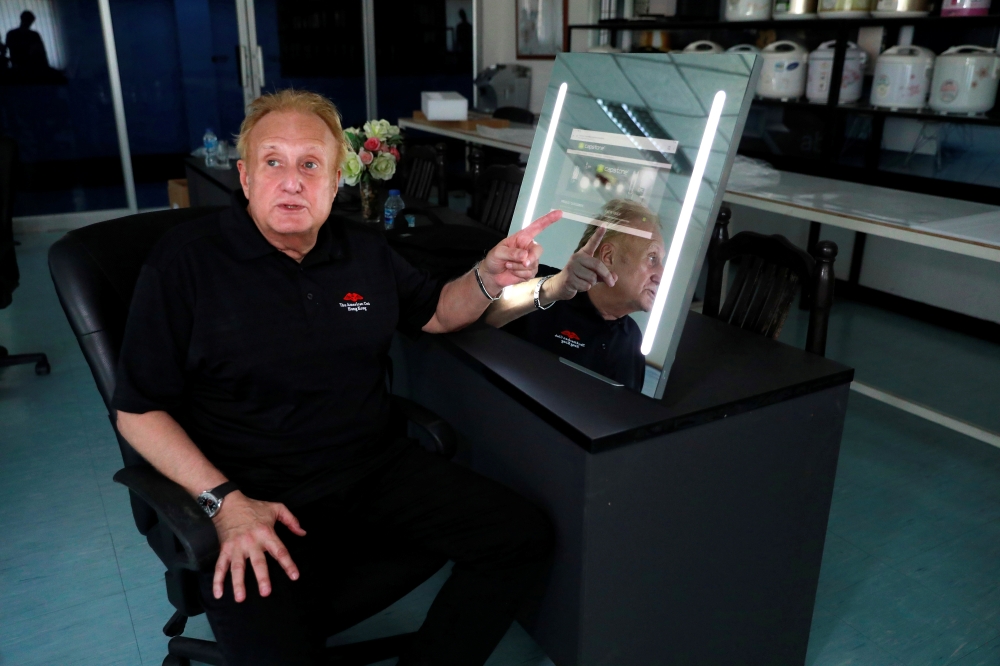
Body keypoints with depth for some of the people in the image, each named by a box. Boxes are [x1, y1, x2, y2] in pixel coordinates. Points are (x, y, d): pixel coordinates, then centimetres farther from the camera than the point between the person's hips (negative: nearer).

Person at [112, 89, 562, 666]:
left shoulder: (365, 251, 10)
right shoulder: (185, 261, -5)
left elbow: (433, 312, 23)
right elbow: (139, 410, -4)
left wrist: (489, 279, 1)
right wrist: (226, 502, -16)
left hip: (377, 467, 5)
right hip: (257, 493, -5)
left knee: (525, 536, -7)